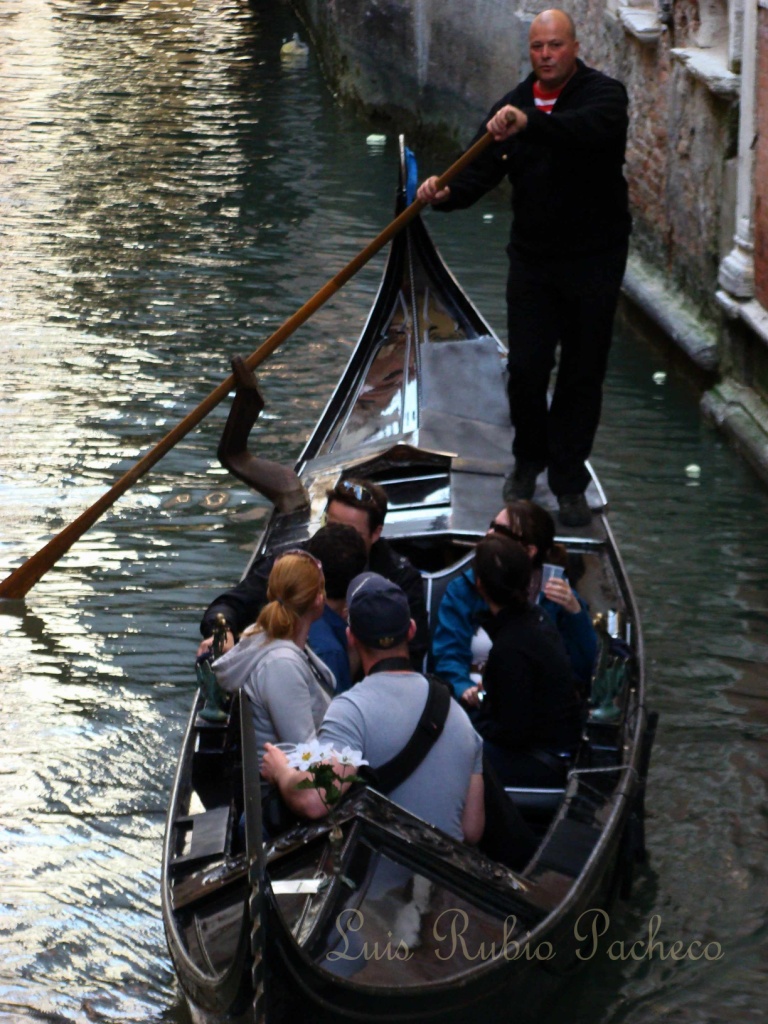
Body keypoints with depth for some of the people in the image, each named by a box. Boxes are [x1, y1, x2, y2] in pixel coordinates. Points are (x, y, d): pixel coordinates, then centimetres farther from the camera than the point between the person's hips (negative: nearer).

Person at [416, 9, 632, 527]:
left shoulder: (604, 94, -11)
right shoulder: (513, 105, 4)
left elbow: (589, 128, -35)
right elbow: (481, 169, -3)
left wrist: (530, 124, -52)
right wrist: (448, 192, -26)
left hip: (594, 260, -3)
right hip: (532, 257, 3)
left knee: (583, 374, 4)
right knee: (526, 369, 2)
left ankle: (570, 483, 15)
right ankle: (529, 460, 27)